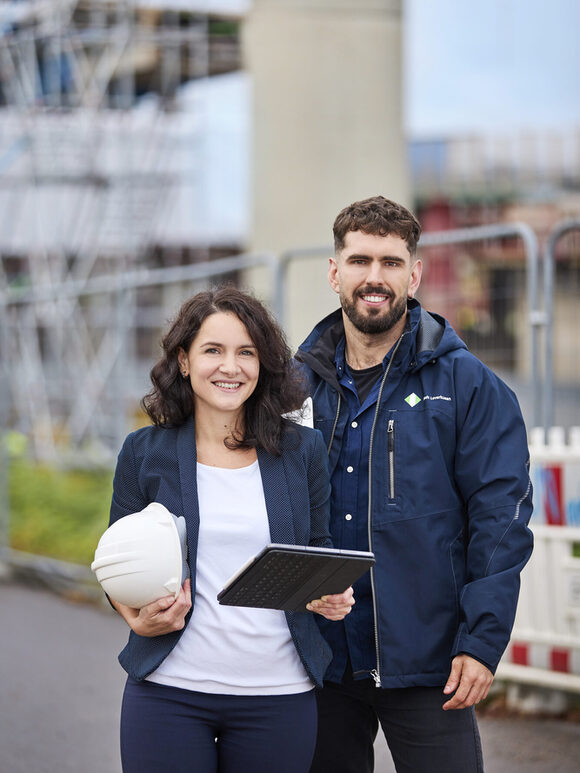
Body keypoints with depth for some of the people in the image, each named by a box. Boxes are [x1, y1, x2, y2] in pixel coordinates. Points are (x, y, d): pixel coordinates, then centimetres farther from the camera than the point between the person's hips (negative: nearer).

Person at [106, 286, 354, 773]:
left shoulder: (303, 451, 6)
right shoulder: (144, 453, 3)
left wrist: (333, 596, -8)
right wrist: (139, 618, -13)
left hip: (279, 693, 1)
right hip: (169, 691, -1)